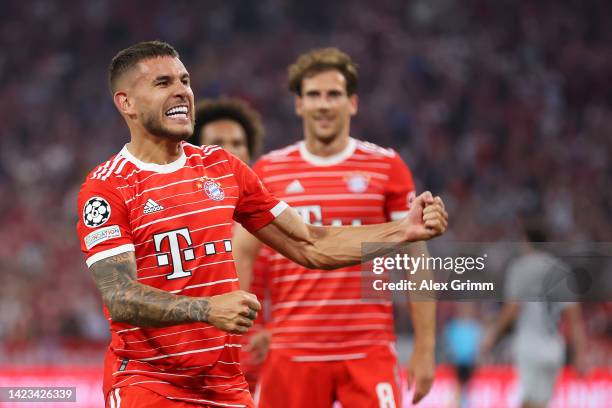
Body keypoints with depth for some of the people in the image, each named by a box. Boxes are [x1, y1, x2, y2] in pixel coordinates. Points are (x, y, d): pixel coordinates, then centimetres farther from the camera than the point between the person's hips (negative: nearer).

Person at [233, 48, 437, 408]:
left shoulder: (387, 167, 3)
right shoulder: (268, 172, 6)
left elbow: (415, 260, 3)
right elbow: (243, 256, 8)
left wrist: (425, 350, -2)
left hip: (369, 352, -1)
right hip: (292, 349, 2)